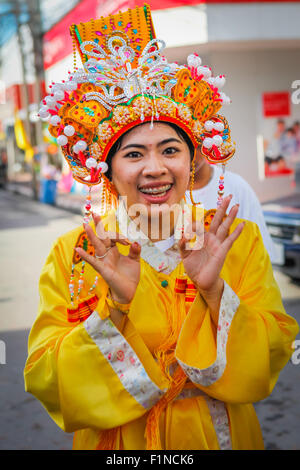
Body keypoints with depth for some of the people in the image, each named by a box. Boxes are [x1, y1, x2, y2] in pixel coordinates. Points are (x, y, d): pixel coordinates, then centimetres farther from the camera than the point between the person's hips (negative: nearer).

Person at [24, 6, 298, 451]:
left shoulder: (240, 241, -10)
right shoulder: (73, 253, -12)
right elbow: (45, 381, -16)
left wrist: (215, 291, -28)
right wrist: (116, 305, -29)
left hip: (220, 435, 1)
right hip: (117, 443, 0)